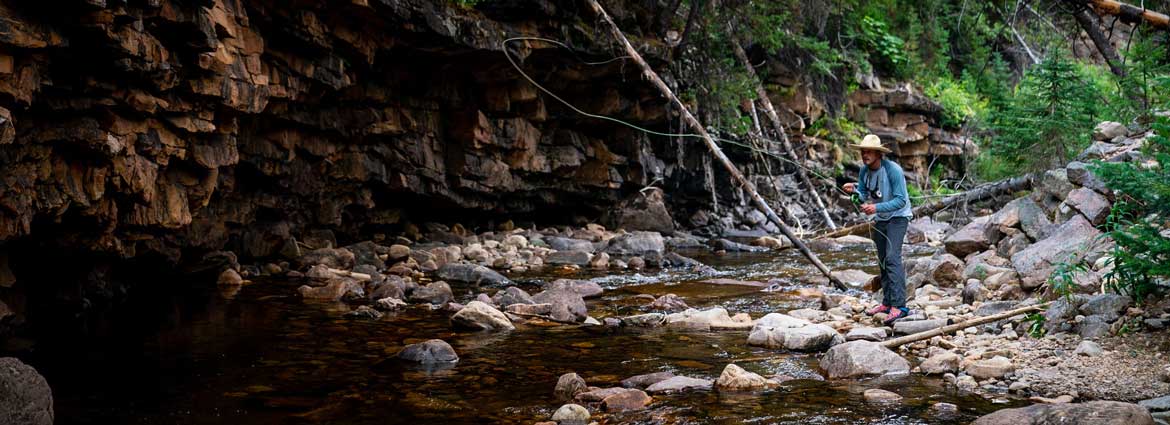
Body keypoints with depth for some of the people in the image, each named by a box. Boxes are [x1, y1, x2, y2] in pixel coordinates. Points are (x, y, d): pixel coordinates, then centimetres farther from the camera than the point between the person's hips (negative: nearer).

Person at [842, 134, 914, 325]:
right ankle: (887, 302, 26)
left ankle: (899, 306, -28)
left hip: (897, 217, -8)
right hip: (880, 219, 8)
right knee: (882, 261, 14)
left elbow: (901, 200, -26)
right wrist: (853, 190, -19)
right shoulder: (865, 170, -4)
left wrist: (877, 207, -37)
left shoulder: (893, 170, -25)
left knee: (892, 257, -22)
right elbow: (863, 195, 3)